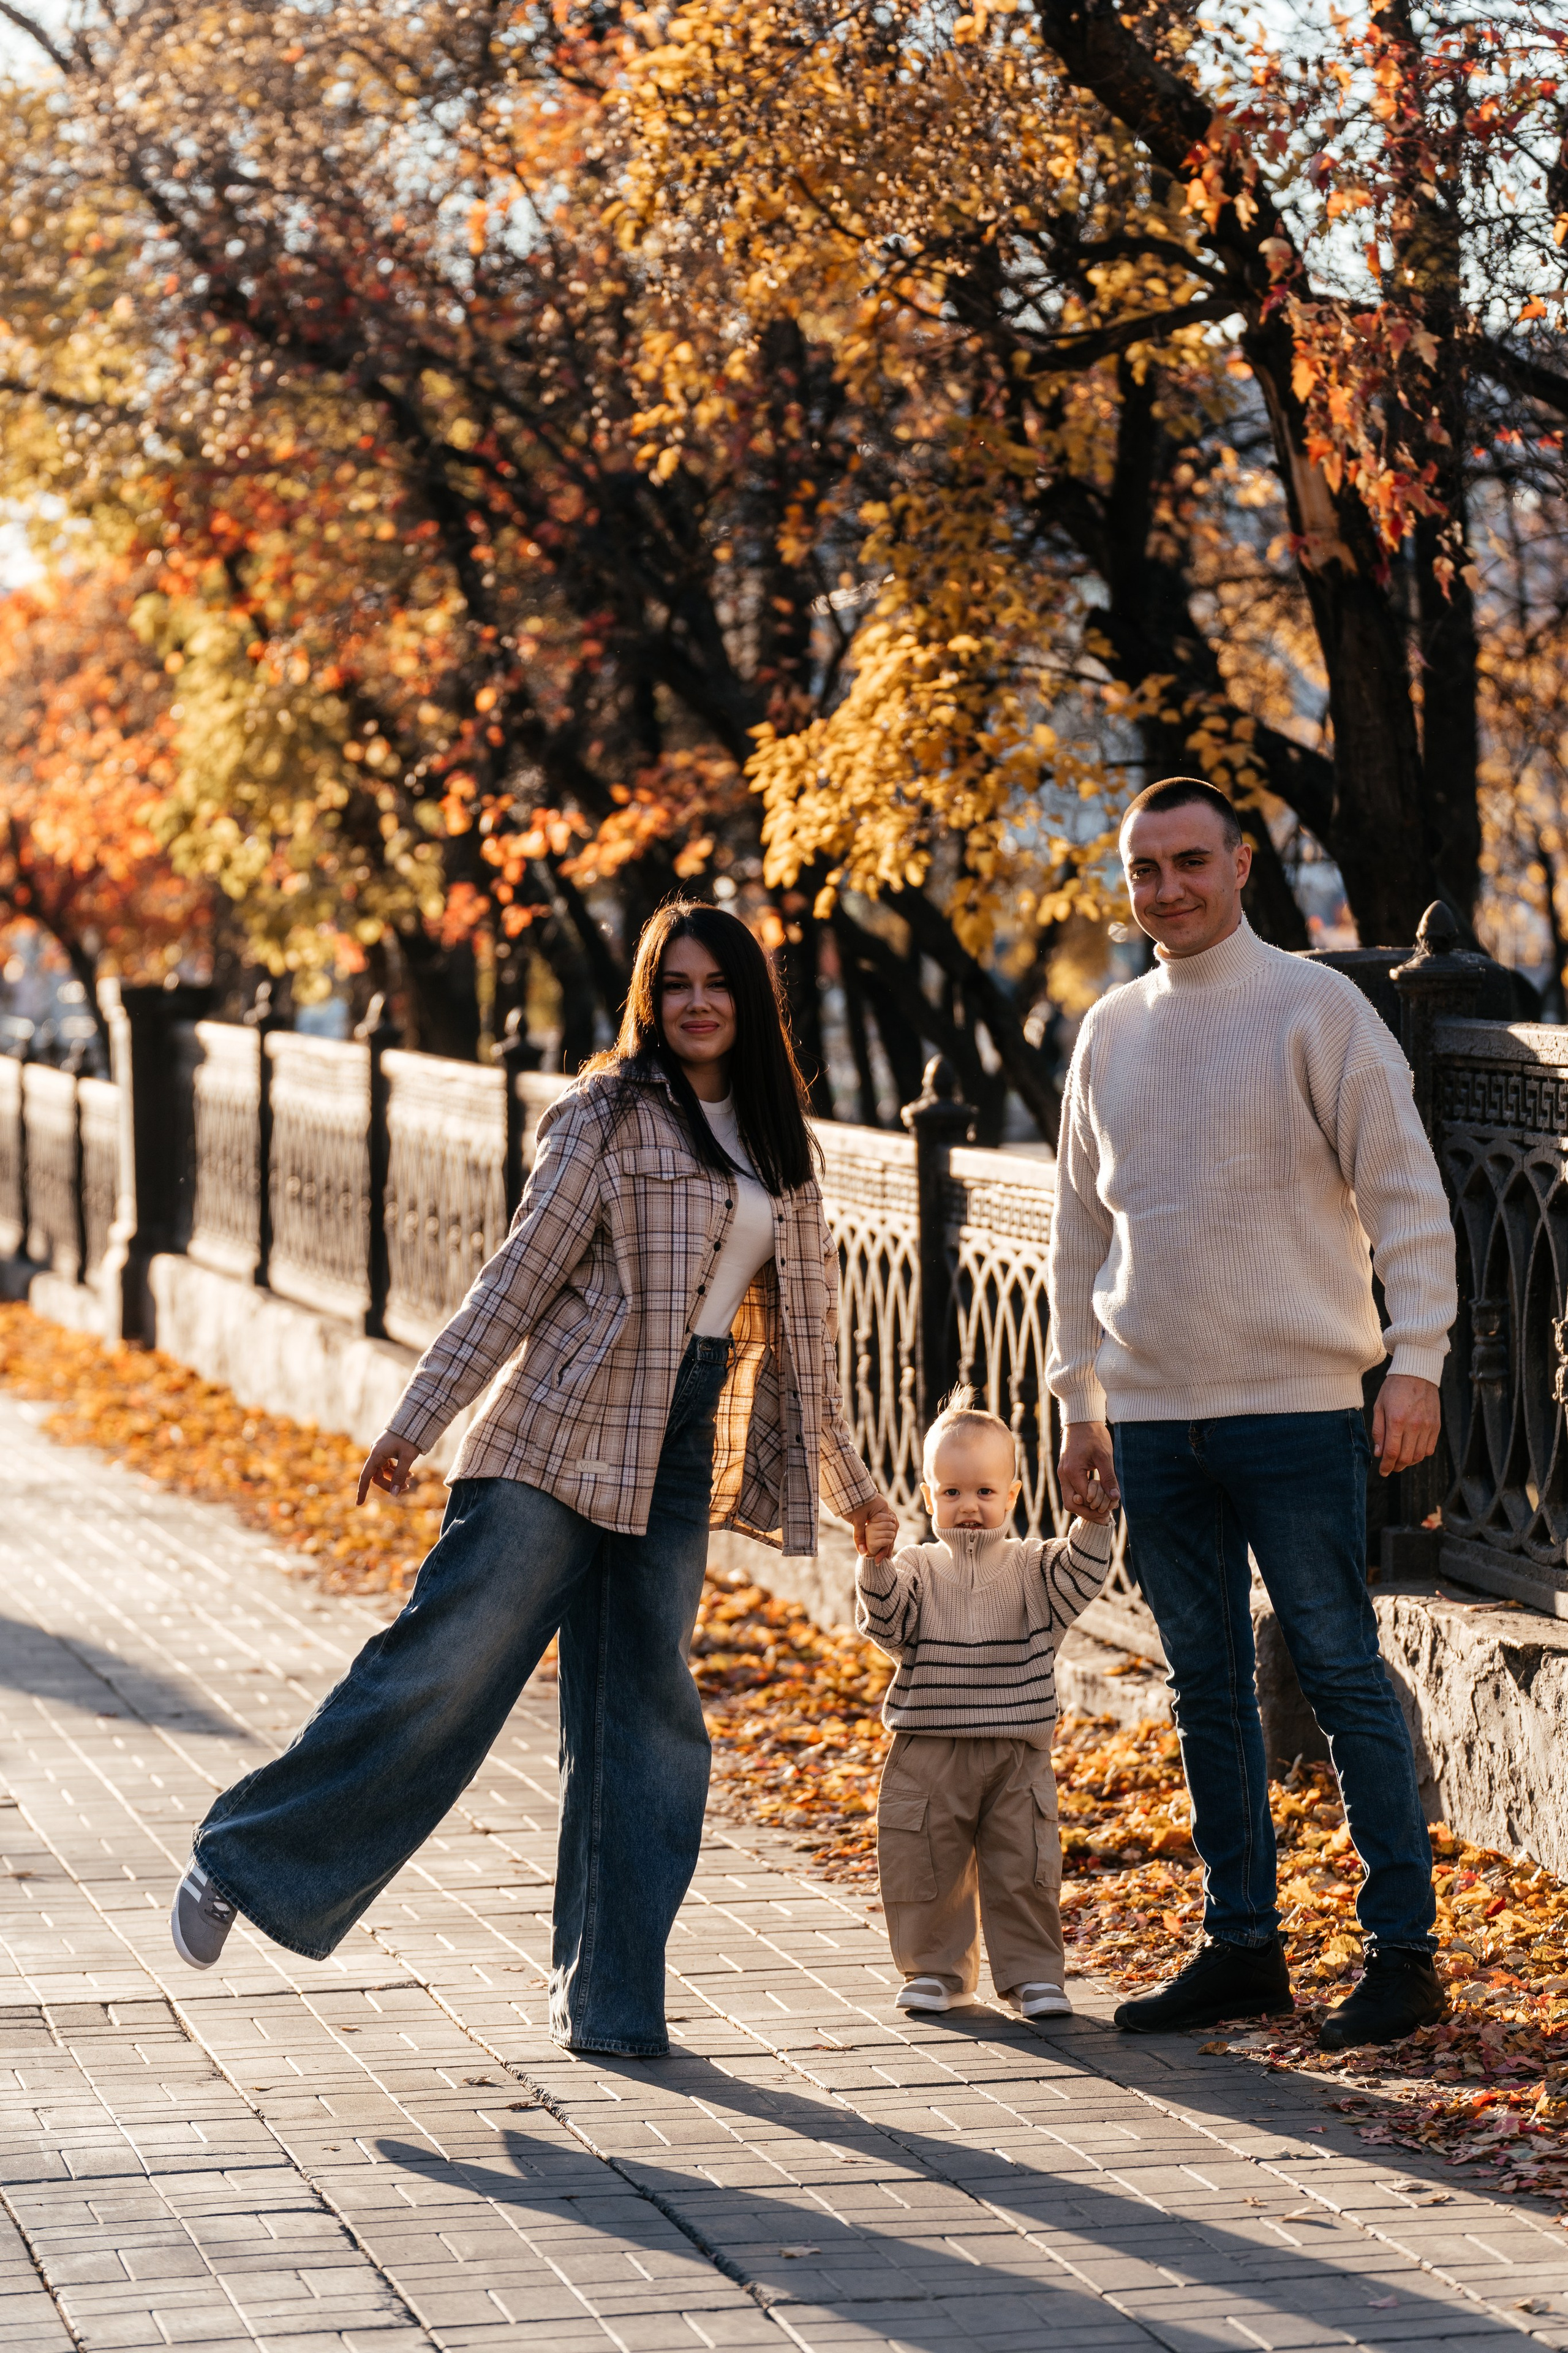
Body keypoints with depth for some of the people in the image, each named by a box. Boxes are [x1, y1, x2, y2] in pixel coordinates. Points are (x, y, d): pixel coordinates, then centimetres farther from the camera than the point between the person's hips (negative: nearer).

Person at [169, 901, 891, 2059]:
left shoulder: (779, 1147, 15)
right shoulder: (609, 1114, -2)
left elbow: (803, 1326, 23)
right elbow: (522, 1272, -5)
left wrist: (847, 1474, 27)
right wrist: (419, 1418, -10)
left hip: (679, 1461, 5)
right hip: (560, 1438, -5)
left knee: (646, 1717, 3)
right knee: (447, 1663, -10)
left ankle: (611, 1998, 9)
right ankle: (243, 1862, 3)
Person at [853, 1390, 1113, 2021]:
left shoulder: (1032, 1567, 6)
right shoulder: (917, 1569, 2)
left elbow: (1077, 1582, -8)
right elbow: (887, 1623, -10)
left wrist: (1092, 1527, -20)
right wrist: (875, 1566, -25)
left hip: (1016, 1755, 0)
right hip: (928, 1754, 0)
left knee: (1023, 1871, 2)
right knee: (926, 1869, 5)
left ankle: (1032, 1974, 13)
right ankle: (938, 1971, 20)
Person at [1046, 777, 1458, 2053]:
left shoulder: (1316, 1008, -3)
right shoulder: (1111, 1031, 13)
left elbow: (1405, 1194, -5)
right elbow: (1081, 1231, 19)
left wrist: (1416, 1361, -13)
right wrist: (1077, 1403, 16)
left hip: (1296, 1407, -5)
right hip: (1153, 1418, 5)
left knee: (1344, 1673, -4)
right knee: (1208, 1686, 10)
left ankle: (1405, 1948, 1)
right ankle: (1243, 1946, 17)